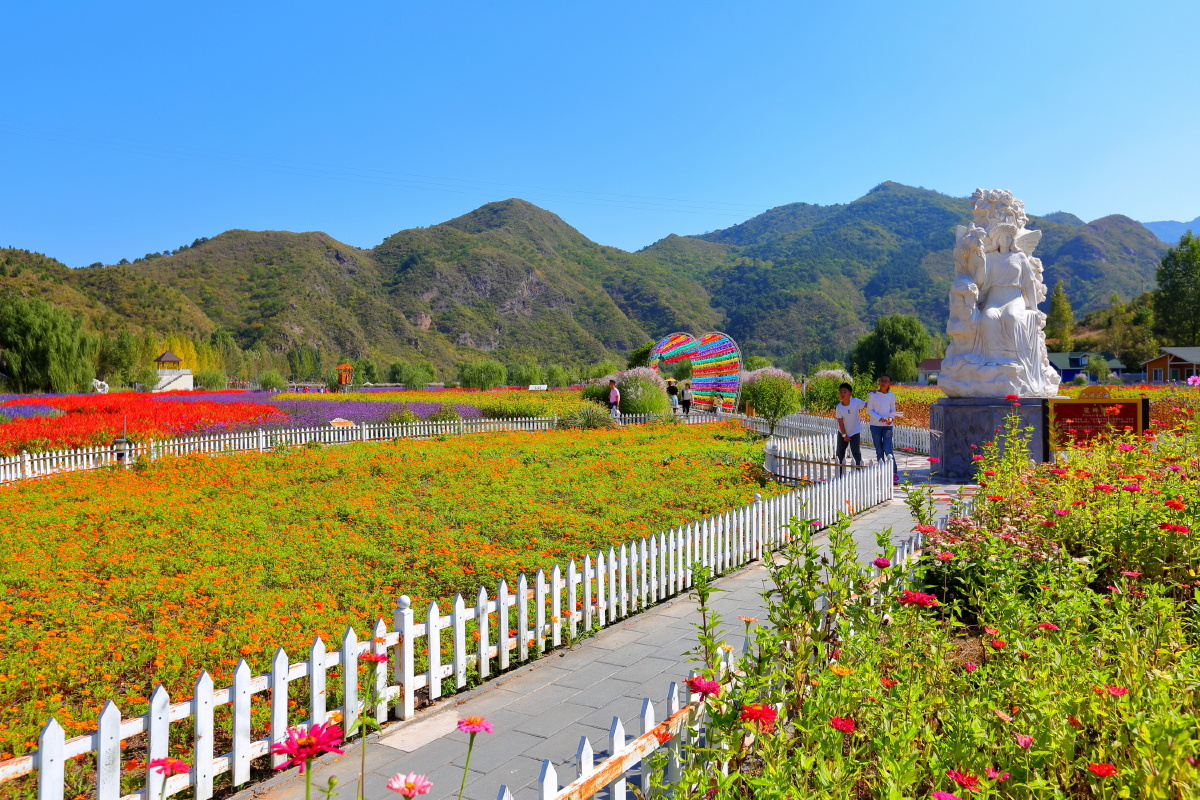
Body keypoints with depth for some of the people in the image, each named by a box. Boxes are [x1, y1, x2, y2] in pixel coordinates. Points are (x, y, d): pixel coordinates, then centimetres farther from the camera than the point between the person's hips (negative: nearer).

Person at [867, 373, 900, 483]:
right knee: (879, 451, 5)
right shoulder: (873, 395, 0)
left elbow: (893, 410, 13)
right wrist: (879, 418, -15)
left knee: (887, 449, -11)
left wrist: (891, 418, -9)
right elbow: (869, 410, -1)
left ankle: (894, 473, -6)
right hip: (875, 425, 0)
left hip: (887, 426, 0)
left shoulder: (892, 396, 6)